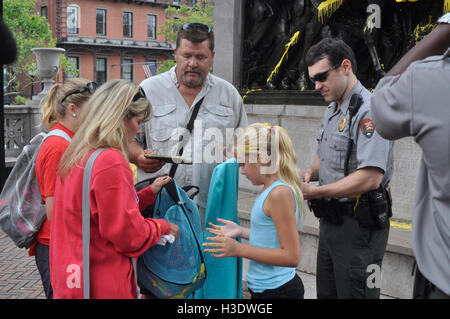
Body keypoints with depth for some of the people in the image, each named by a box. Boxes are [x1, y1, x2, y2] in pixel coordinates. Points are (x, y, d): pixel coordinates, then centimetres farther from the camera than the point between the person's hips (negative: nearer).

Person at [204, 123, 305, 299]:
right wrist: (241, 231, 8)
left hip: (278, 291, -9)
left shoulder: (280, 193, -21)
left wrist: (239, 249, -21)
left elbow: (292, 256, -23)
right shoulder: (271, 189, 8)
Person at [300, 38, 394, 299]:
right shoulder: (332, 110, 13)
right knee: (326, 293, 18)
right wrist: (310, 172, 1)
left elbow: (370, 178, -27)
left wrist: (313, 192, -22)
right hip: (331, 219, 9)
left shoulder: (369, 111, -19)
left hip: (358, 226, -9)